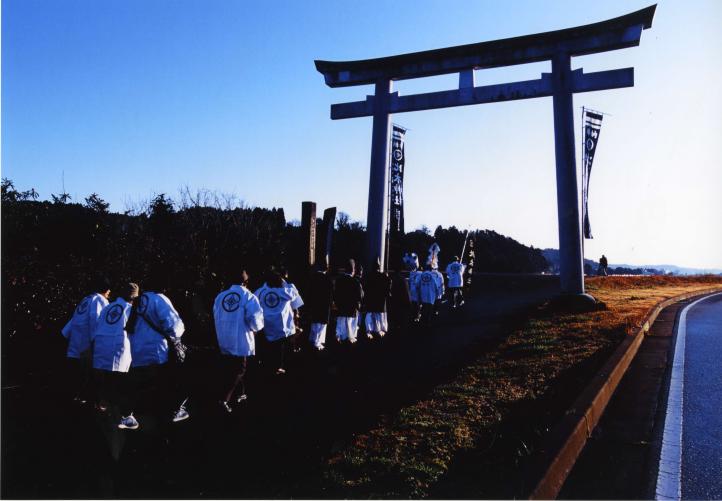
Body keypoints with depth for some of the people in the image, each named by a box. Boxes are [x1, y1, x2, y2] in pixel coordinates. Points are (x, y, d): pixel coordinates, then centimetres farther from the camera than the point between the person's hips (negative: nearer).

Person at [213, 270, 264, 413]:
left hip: (224, 341, 5)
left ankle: (240, 393, 35)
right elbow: (255, 321, -18)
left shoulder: (220, 297, 2)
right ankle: (226, 399, -3)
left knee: (233, 369, 20)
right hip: (241, 341, -5)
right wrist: (256, 328, 4)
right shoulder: (249, 297, -13)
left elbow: (216, 318, 12)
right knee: (239, 370, 7)